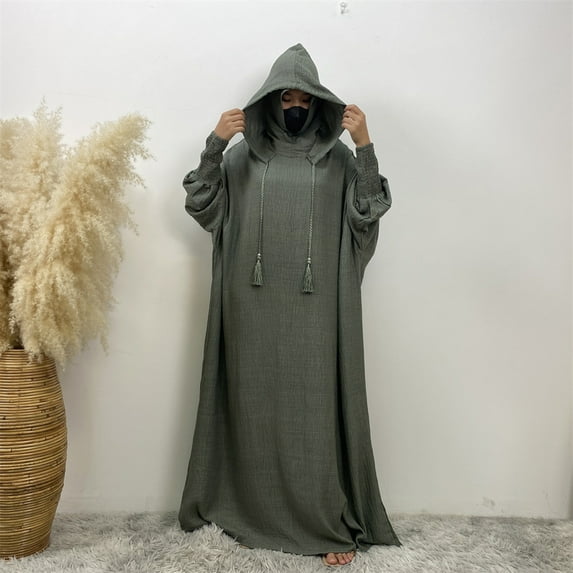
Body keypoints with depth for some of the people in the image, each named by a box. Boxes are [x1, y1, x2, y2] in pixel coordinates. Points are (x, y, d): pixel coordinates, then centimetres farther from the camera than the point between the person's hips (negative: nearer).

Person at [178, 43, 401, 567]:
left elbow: (367, 217, -5)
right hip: (255, 306, 1)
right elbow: (203, 210, 1)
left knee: (316, 405, 1)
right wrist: (214, 145, -8)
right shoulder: (244, 155, 8)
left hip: (316, 307, -1)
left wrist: (365, 147, -14)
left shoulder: (338, 159, 7)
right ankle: (254, 511, 27)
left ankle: (330, 522, 16)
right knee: (257, 403, 8)